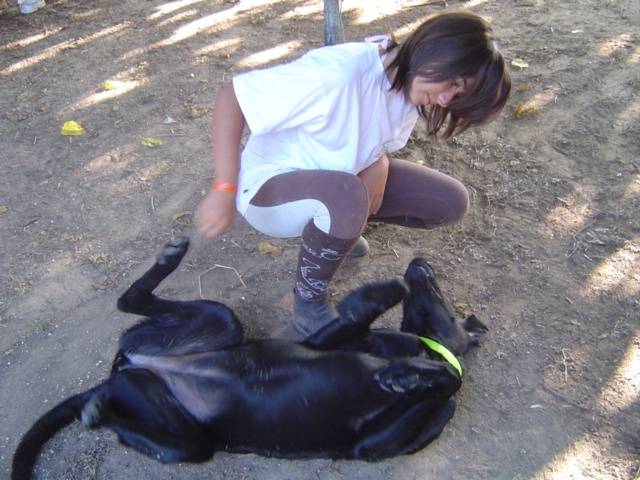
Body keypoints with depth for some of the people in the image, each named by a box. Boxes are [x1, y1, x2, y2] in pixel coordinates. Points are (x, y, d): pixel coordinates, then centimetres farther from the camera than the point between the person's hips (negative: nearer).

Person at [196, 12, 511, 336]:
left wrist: (379, 163, -18)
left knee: (452, 203, -5)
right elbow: (230, 98, -28)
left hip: (341, 183, 7)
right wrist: (225, 189, -29)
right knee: (346, 196, -41)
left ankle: (343, 222, 13)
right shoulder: (338, 73, -33)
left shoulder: (411, 88, -9)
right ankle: (308, 299, -13)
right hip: (270, 186, -6)